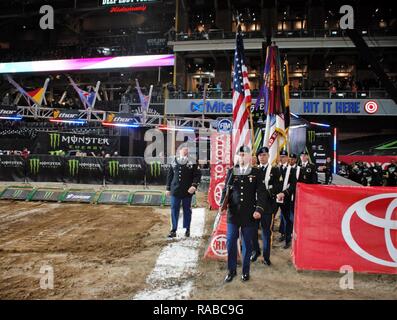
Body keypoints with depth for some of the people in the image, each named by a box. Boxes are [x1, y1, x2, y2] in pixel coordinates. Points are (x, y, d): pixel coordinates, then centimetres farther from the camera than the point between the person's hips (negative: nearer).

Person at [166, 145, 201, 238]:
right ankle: (173, 230, 12)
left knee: (187, 210, 8)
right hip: (175, 191, 2)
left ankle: (187, 229, 19)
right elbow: (169, 176, 11)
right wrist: (168, 188, 10)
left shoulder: (192, 164, -2)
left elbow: (198, 175, -5)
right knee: (174, 210, 4)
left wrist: (194, 185, -17)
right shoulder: (174, 163, 6)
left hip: (187, 191, -2)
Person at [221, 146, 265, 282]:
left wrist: (259, 209, -12)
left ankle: (245, 271, 24)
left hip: (249, 215, -1)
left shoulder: (256, 172, 0)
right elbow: (226, 190, 8)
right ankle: (231, 270, 19)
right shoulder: (231, 171, 5)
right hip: (233, 213, 2)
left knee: (247, 243, 9)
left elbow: (261, 193, -2)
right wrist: (223, 204, -6)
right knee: (230, 242, 3)